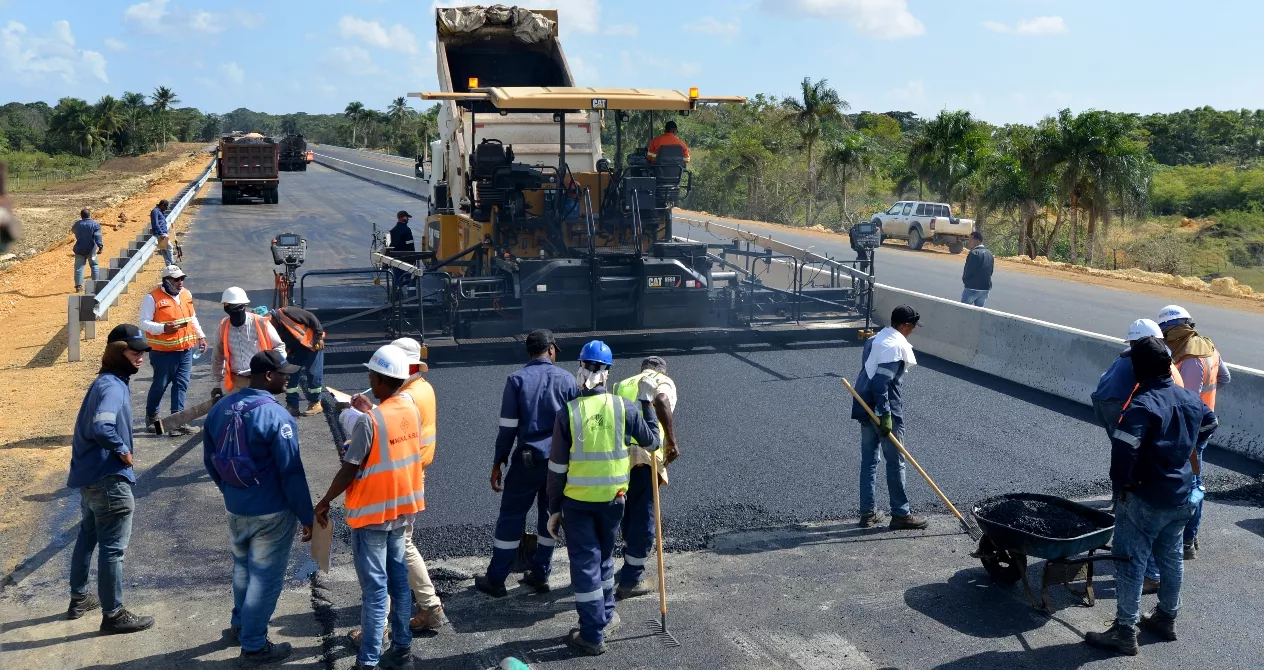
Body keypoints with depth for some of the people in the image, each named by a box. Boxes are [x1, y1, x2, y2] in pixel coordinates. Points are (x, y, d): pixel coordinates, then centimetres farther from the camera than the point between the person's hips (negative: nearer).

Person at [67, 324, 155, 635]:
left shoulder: (109, 382, 11)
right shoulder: (112, 386, -21)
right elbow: (101, 427, -36)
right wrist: (122, 450, -21)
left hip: (90, 475, 11)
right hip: (109, 480, -11)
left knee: (88, 537, 24)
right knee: (112, 548, 0)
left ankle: (79, 598, 40)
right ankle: (113, 614, 10)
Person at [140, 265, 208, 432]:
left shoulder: (186, 294, 9)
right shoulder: (152, 298, -11)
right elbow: (144, 323, -13)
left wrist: (201, 336, 18)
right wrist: (163, 328, -28)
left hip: (185, 350, 6)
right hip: (163, 352, -6)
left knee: (181, 385, 5)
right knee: (160, 385, 6)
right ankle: (151, 416, 27)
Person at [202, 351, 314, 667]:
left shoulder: (220, 408, 0)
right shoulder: (277, 417, -23)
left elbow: (210, 460, 11)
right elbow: (292, 473, -21)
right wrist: (306, 516, -11)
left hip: (235, 508, 7)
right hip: (271, 513, -7)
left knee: (243, 567, 27)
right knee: (265, 578, 7)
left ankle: (240, 623, 46)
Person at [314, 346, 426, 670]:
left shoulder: (369, 421, -23)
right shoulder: (412, 410, -2)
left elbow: (348, 471, -17)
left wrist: (324, 502, -3)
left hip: (372, 513, -7)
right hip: (402, 508, 7)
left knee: (374, 587, 0)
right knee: (398, 578, 16)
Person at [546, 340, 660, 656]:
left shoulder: (568, 413, -11)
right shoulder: (625, 407, -7)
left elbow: (557, 467, -7)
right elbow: (652, 442, 7)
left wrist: (554, 509, 3)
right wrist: (647, 403, 16)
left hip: (577, 500, -2)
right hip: (613, 498, 2)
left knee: (584, 563, 5)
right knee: (604, 557, 22)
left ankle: (592, 635, 9)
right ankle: (606, 616, 37)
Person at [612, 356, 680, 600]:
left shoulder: (623, 384, 25)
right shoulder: (663, 382, 6)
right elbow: (662, 401, -18)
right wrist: (672, 442, -15)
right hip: (644, 455, -6)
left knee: (629, 510, 26)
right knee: (643, 517, 3)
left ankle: (631, 560, 45)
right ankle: (630, 581, 6)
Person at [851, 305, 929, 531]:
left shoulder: (875, 339, 12)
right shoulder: (895, 346, -17)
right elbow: (880, 383, -25)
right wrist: (885, 416, -23)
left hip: (865, 409, 9)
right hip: (884, 411, -9)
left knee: (869, 460, 11)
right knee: (896, 462, 2)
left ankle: (868, 513, 16)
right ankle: (900, 514, 10)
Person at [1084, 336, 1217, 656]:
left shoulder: (1143, 404, -24)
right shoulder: (1190, 398, 2)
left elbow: (1123, 448, -33)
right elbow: (1209, 423, 24)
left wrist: (1121, 482, -17)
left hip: (1145, 499, -8)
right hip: (1182, 497, 8)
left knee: (1130, 563, 0)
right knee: (1171, 557, 21)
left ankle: (1124, 633, 5)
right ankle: (1166, 619, 36)